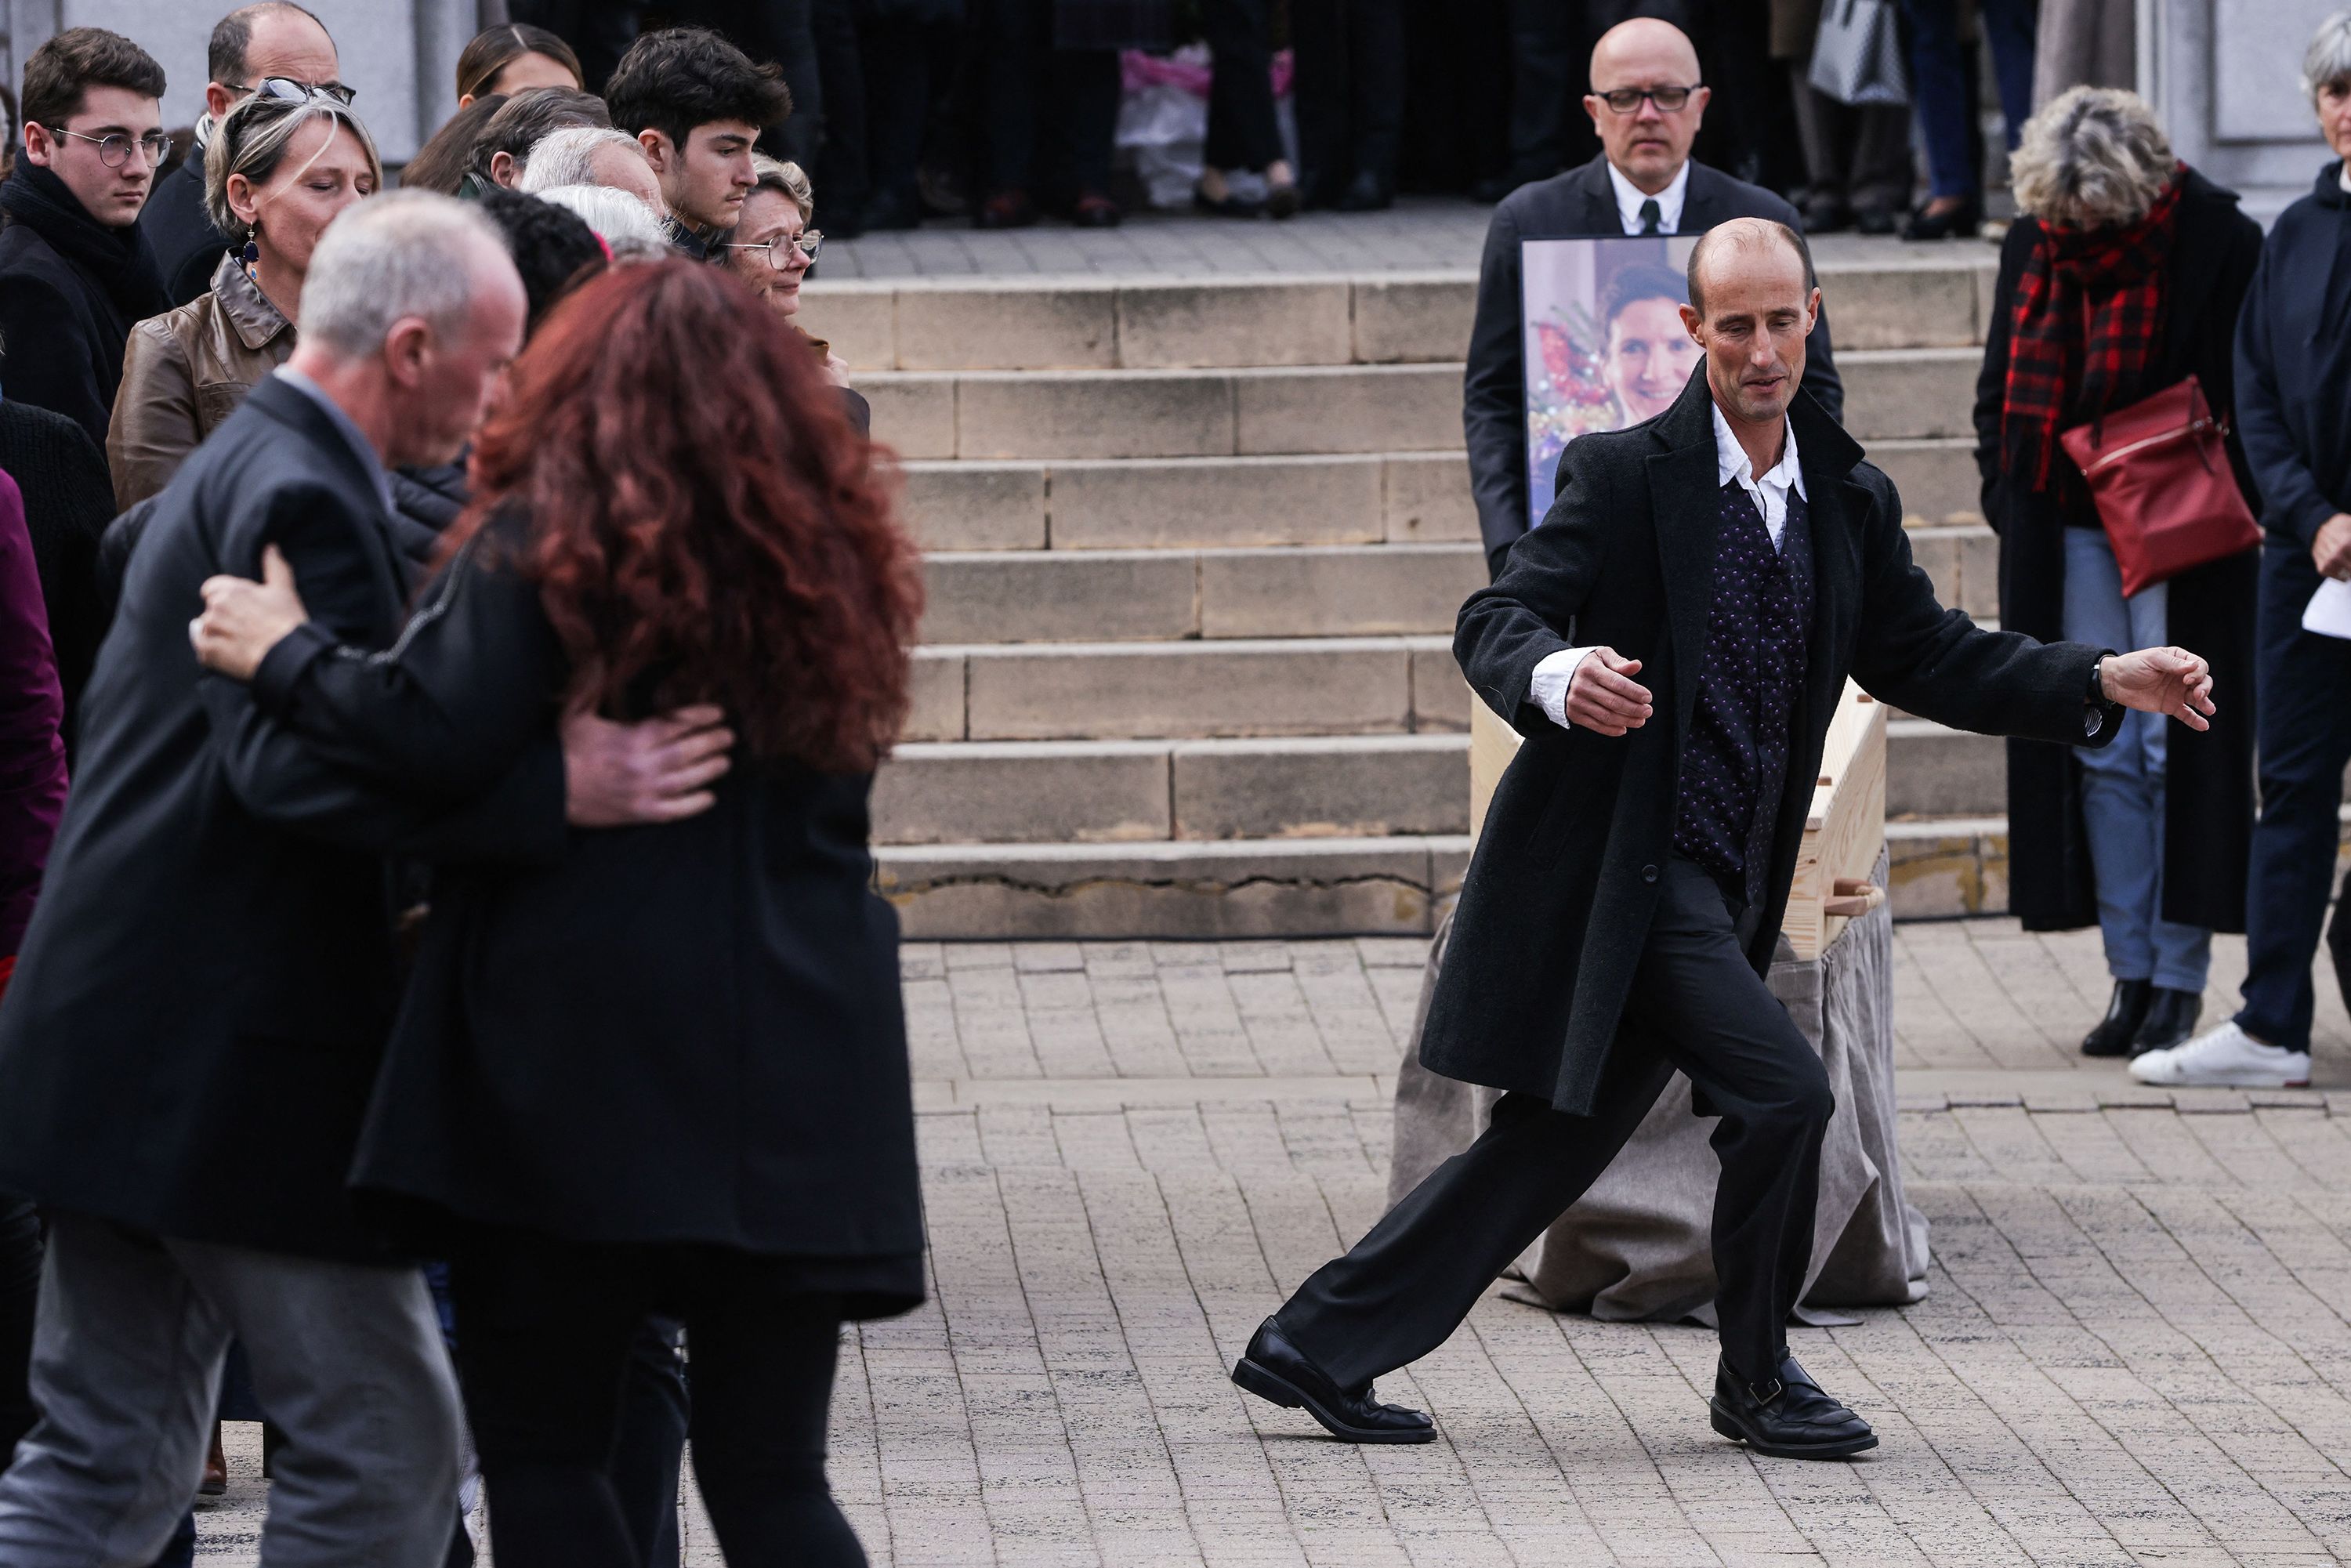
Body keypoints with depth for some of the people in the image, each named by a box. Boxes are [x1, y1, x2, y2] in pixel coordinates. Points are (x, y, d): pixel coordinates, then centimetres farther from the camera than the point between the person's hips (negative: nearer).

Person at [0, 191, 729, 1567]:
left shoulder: (245, 466, 18)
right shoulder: (297, 493, -16)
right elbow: (298, 762, -27)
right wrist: (560, 790, -32)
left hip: (129, 1053, 11)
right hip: (229, 1073, -11)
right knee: (387, 1448, -3)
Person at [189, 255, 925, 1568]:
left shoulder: (545, 543, -7)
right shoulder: (834, 555, 11)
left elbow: (436, 736, -18)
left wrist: (286, 657, -3)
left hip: (580, 1068, -5)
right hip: (794, 1083, 5)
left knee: (542, 1453, 5)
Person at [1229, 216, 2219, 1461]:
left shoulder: (1850, 500, 10)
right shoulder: (1624, 475, -8)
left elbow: (1922, 656, 15)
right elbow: (1495, 621, -13)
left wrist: (2108, 683, 4)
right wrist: (1558, 680, -37)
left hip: (1720, 885, 7)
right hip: (1616, 867, -7)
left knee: (1551, 1146, 9)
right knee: (1783, 1092, -16)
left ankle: (1320, 1346, 18)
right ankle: (1758, 1382, 3)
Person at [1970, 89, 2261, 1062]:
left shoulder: (2220, 244, -12)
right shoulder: (2034, 244, 3)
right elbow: (2003, 387, 14)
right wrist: (2007, 496, 5)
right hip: (2070, 533, 4)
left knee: (2177, 749, -3)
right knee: (2103, 753, 5)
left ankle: (2179, 979, 3)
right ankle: (2131, 975, 9)